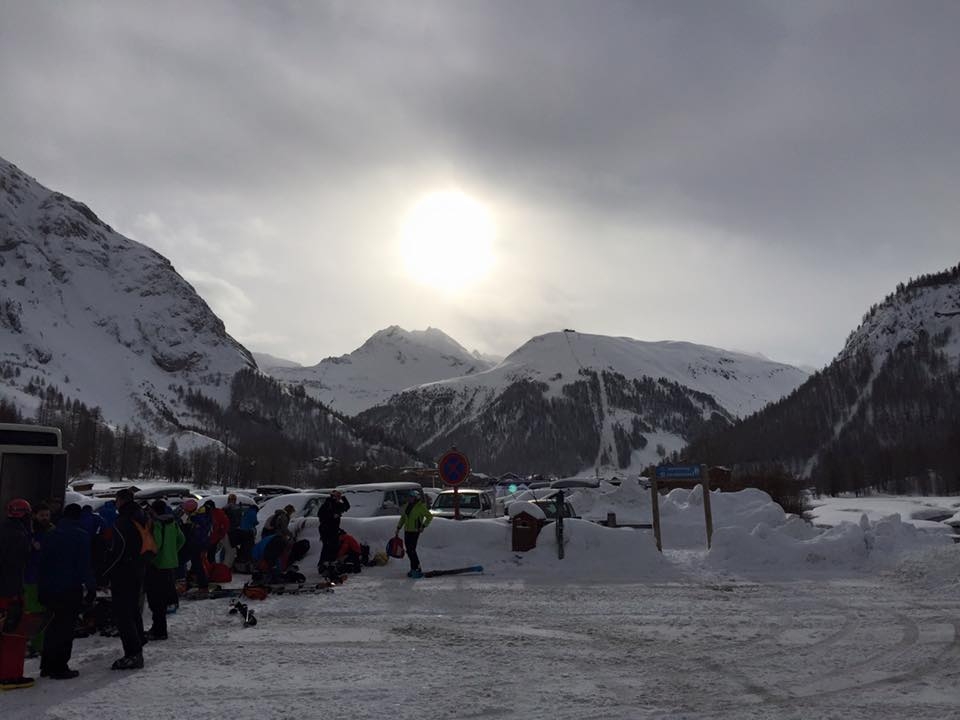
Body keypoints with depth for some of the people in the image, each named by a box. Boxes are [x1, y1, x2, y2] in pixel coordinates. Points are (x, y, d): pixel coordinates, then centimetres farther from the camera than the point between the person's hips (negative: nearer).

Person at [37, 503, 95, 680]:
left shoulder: (50, 535, 8)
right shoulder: (81, 535, -9)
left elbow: (43, 562, 11)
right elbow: (85, 564, -12)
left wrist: (42, 588, 16)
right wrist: (91, 587, -6)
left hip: (49, 588, 6)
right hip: (71, 588, -6)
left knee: (54, 626, 18)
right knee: (66, 627, 1)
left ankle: (47, 665, 24)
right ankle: (59, 668, 3)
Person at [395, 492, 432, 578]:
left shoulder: (421, 507, -11)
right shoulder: (407, 506, 10)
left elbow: (429, 516, -7)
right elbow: (403, 518, 21)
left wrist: (423, 526, -14)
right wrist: (398, 528, 17)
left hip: (415, 531, -7)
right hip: (407, 531, 7)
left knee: (412, 550, -11)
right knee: (409, 550, 9)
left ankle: (418, 570, -4)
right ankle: (413, 569, 21)